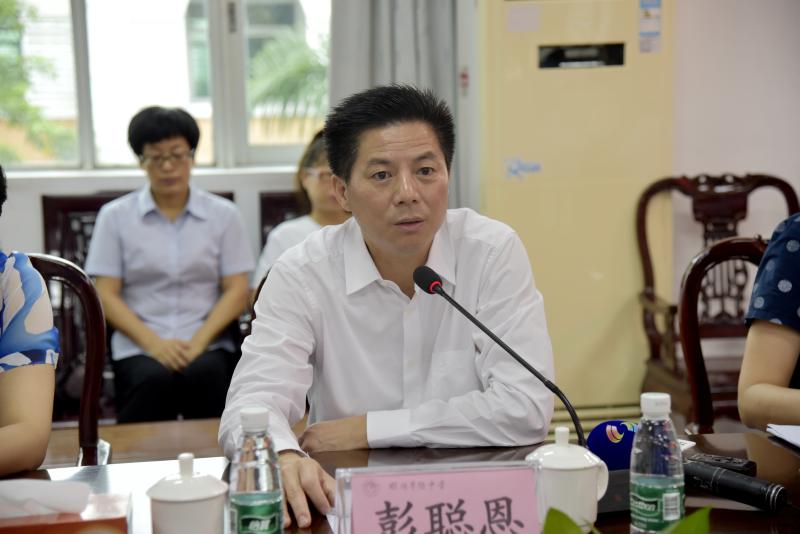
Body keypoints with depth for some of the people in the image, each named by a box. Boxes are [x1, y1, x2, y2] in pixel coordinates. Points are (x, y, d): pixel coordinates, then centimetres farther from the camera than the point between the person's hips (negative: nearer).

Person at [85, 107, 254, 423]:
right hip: (139, 348, 0)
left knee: (205, 374, -34)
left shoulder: (224, 214, 10)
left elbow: (237, 291, 5)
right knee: (154, 379, -34)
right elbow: (106, 295, 3)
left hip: (207, 344, 1)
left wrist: (198, 341, -11)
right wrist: (154, 343, -12)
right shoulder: (115, 216, 9)